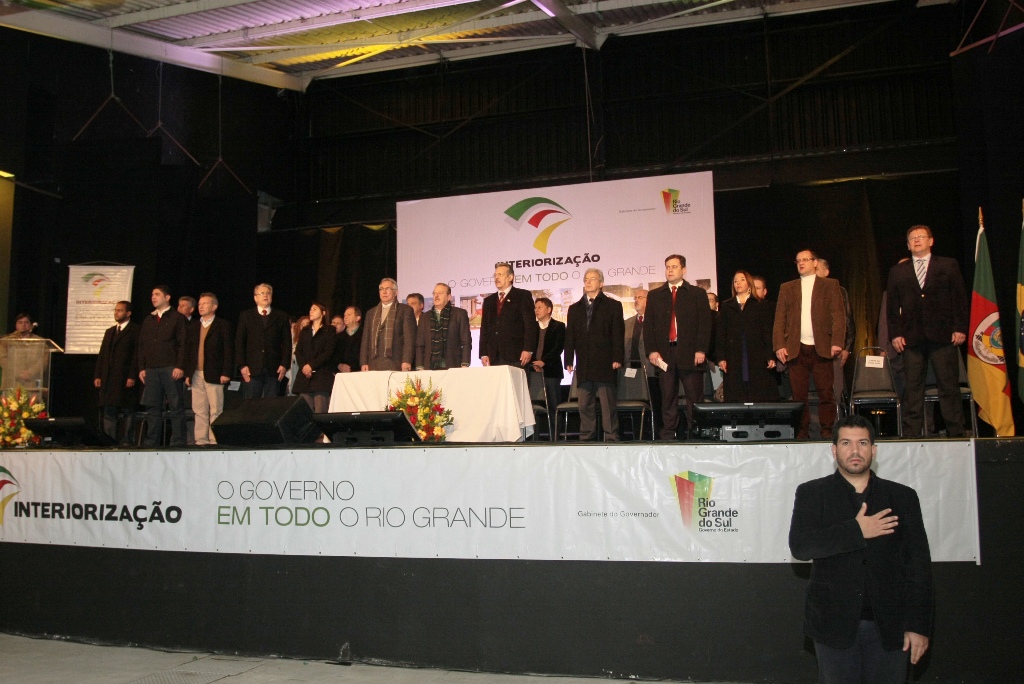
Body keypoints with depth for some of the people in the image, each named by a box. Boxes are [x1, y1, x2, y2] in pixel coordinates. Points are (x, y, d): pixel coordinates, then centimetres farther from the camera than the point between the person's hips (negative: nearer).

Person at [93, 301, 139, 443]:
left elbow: (137, 355, -8)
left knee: (128, 412, -3)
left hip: (126, 379, -7)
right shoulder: (109, 331, 22)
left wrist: (132, 376, -16)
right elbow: (102, 355, 18)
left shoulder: (135, 331, -1)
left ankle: (127, 440, 1)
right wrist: (97, 375, 9)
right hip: (108, 380, 7)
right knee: (108, 413, 5)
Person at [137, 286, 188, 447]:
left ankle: (178, 442, -4)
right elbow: (141, 346, 19)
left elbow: (183, 344, -3)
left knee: (176, 407, -4)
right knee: (153, 407, 4)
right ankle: (151, 442, 8)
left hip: (171, 369, -5)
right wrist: (141, 368, 8)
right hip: (151, 370, 5)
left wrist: (180, 367, -12)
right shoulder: (148, 320, 20)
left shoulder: (177, 318, 4)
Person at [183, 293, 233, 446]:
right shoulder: (193, 327, 17)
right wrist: (187, 373, 7)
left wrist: (226, 373, -12)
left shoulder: (223, 326, 2)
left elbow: (229, 351, -4)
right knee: (199, 411, 5)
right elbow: (187, 352, 16)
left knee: (215, 410, -5)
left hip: (214, 375, -5)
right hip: (196, 375, 5)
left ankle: (214, 442, -3)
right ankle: (201, 441, 9)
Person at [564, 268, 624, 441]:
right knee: (585, 405, 4)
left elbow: (618, 334, 0)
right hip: (583, 365, 4)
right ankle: (586, 438, 9)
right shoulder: (575, 309, 18)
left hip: (604, 363, -4)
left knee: (608, 404, -3)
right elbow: (569, 336, 14)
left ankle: (611, 438, 0)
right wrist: (569, 360, 5)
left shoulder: (613, 305, 7)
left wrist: (617, 358, -9)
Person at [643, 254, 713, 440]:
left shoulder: (697, 294, 9)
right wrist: (652, 350, -2)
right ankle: (668, 435, 6)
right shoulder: (654, 295, 15)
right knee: (668, 398, 3)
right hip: (664, 353, 2)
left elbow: (705, 324, 3)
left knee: (695, 398, -2)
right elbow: (648, 325, 10)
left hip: (690, 353, -2)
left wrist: (701, 350, -8)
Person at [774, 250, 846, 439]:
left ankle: (827, 430, 5)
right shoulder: (786, 288, 16)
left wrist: (837, 342, -10)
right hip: (795, 349, 2)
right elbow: (779, 319, 10)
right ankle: (802, 431, 6)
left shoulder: (830, 285, 10)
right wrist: (779, 345, -2)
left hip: (822, 348, -2)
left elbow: (838, 315, 2)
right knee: (798, 394, 0)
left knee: (826, 393, -3)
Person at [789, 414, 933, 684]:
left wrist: (918, 625, -2)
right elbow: (799, 546, -12)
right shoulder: (812, 493, 3)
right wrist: (856, 531, -15)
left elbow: (919, 564, 4)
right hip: (835, 624, -1)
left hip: (889, 626, 1)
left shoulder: (903, 497, 8)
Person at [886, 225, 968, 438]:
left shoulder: (948, 266, 10)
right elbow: (892, 305, 11)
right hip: (911, 338, 1)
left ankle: (955, 434, 3)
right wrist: (895, 334, 1)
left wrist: (960, 328, -4)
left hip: (943, 336, -1)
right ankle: (911, 435, 3)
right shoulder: (897, 271, 14)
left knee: (949, 386, -1)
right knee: (912, 389, 0)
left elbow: (960, 298, 6)